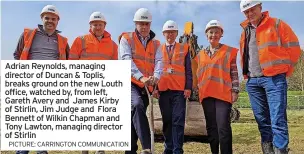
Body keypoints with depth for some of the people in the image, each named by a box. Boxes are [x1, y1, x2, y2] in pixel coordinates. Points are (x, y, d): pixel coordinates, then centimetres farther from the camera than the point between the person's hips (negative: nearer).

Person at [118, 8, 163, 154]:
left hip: (146, 86, 5)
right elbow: (126, 60, -11)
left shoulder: (156, 44, 15)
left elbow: (159, 62, 0)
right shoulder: (126, 39, 4)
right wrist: (141, 77, -26)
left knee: (134, 117, 10)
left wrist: (155, 77, -23)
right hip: (130, 83, -4)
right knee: (138, 105, -31)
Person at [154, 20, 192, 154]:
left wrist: (188, 87, -4)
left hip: (179, 90, -1)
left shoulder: (184, 49, 10)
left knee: (178, 121, -5)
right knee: (166, 121, 7)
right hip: (163, 90, 2)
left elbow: (188, 70, 6)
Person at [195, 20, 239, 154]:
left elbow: (234, 73, 2)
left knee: (223, 127, -10)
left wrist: (235, 91, -4)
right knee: (211, 127, 9)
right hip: (206, 94, 4)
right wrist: (198, 90, 15)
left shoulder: (229, 51, 5)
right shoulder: (201, 54, 16)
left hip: (223, 93, -4)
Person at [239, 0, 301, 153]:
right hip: (252, 81, 6)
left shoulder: (277, 24, 1)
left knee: (277, 119, -10)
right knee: (262, 119, 9)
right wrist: (247, 73, 14)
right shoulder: (245, 31, 17)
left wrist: (285, 70, 0)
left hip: (274, 78, -5)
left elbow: (293, 47, 0)